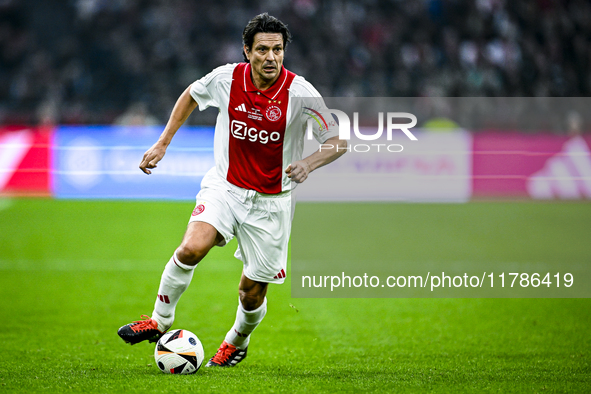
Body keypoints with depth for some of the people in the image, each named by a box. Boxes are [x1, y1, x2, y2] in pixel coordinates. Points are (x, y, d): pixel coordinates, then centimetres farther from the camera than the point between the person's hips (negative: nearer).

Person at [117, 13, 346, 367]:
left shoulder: (300, 93, -17)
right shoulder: (226, 79, -11)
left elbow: (338, 141, -9)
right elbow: (191, 95, 12)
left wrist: (308, 164, -28)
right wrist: (163, 143, 9)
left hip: (271, 202, -1)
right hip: (225, 188, 1)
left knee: (252, 294, 5)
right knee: (191, 249, -27)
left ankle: (237, 342, 39)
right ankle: (160, 321, -6)